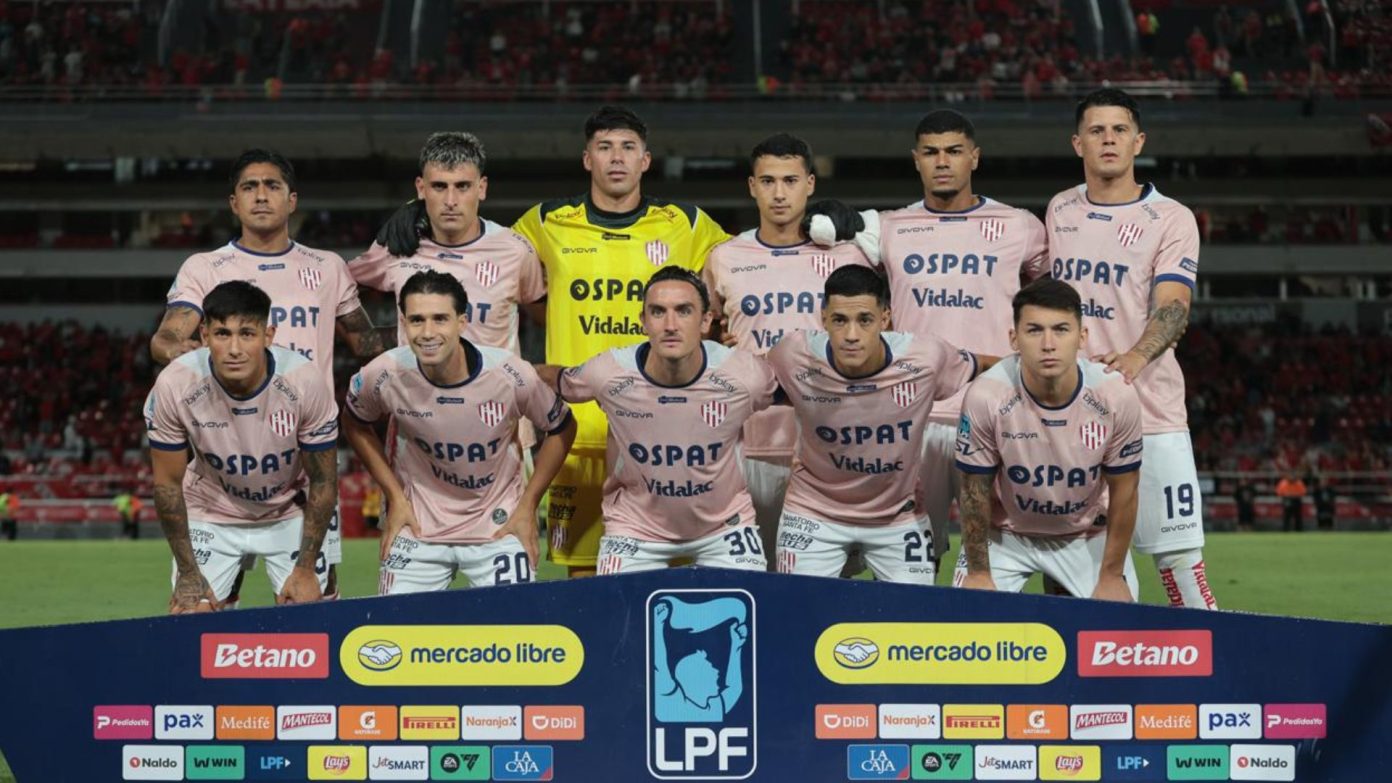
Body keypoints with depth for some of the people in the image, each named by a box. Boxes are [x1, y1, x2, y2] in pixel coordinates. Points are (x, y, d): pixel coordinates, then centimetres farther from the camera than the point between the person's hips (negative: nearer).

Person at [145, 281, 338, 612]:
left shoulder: (304, 381, -26)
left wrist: (306, 569, -11)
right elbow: (168, 483, -12)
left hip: (289, 515, 0)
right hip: (209, 517, 0)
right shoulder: (175, 385, -26)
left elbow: (323, 481, -12)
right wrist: (188, 573, -10)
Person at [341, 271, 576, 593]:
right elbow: (355, 425, 4)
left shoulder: (511, 375, -21)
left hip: (499, 526, -1)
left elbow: (561, 428, -2)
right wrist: (395, 497, 0)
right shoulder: (384, 374, -19)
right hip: (419, 526, 1)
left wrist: (528, 506, -2)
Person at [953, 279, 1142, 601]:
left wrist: (1111, 575, -3)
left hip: (1090, 536, 1)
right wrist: (978, 572, -6)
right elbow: (976, 492, -13)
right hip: (1003, 534, -1)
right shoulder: (986, 396, -27)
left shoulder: (1117, 396, -24)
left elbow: (1123, 492, -10)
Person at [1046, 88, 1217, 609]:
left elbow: (1172, 309, -14)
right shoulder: (1059, 211, 13)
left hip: (1148, 412, -4)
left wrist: (1134, 357, -31)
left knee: (1177, 555, -9)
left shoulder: (1171, 220, -2)